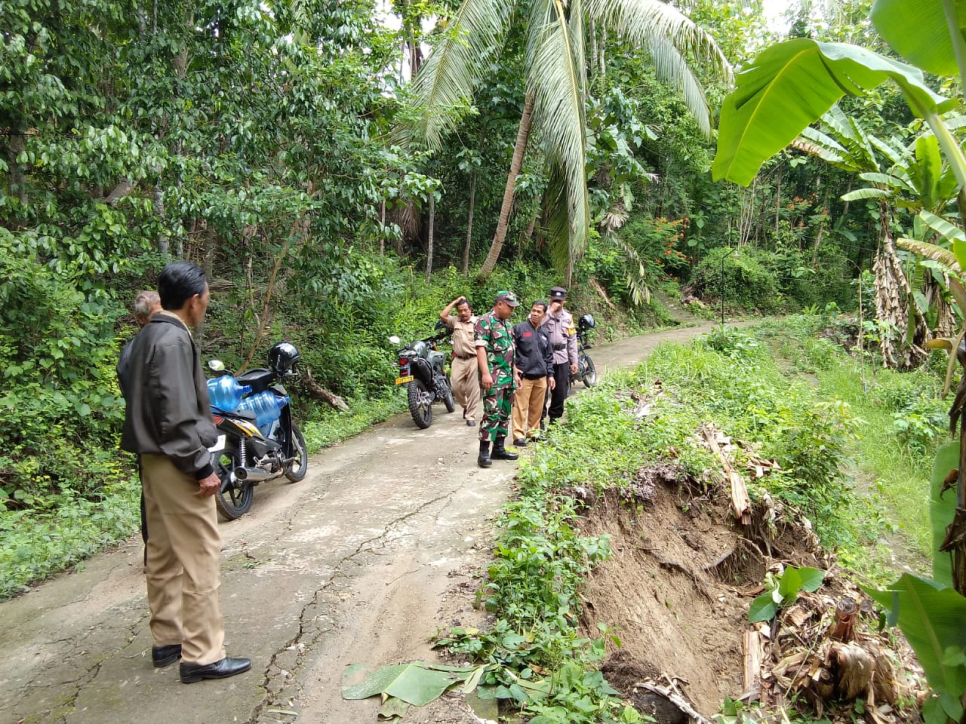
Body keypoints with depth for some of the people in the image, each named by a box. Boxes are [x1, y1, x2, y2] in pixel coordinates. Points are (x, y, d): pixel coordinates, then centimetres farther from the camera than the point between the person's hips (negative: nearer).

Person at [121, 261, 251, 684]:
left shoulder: (148, 336, 12)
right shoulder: (174, 340, -18)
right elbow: (177, 415, -23)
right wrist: (202, 468, -18)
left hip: (155, 459, 10)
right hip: (176, 463, -10)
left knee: (163, 553, 16)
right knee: (200, 556, -4)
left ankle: (167, 639, 27)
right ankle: (202, 655, 2)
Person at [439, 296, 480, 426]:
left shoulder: (477, 322, -3)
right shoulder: (455, 321, 9)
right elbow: (442, 315, -5)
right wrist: (454, 302, -1)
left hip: (473, 359, -3)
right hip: (459, 360, 3)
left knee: (472, 389, 0)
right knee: (456, 387, 2)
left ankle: (470, 415, 8)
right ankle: (465, 406, 28)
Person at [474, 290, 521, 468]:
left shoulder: (506, 324, 18)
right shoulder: (485, 321, -9)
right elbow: (480, 348, -17)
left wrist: (515, 373, 22)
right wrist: (485, 373, -25)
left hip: (508, 376, 9)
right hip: (493, 376, -9)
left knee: (505, 413, 11)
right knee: (492, 413, -13)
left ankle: (499, 448, 19)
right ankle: (484, 452, -9)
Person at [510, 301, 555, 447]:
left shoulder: (544, 334, 15)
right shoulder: (520, 328, -3)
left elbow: (549, 356, 21)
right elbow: (511, 351, -6)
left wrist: (550, 375, 15)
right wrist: (514, 372, -10)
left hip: (541, 377, 6)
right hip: (524, 376, -6)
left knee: (537, 408, 10)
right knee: (521, 407, -5)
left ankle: (533, 432, 22)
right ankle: (519, 435, 0)